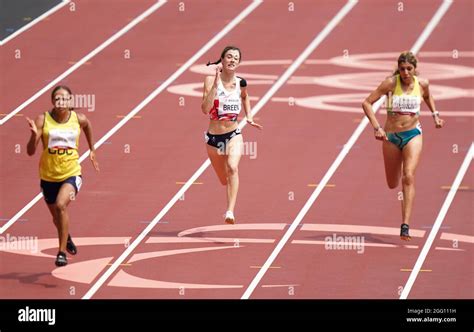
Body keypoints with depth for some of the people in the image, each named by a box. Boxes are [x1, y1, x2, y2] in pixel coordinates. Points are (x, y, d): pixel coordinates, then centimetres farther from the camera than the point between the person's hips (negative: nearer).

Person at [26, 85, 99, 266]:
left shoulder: (78, 119, -7)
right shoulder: (43, 120, -11)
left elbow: (87, 125, 20)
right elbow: (30, 151, -13)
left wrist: (92, 150, 27)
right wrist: (34, 134, -32)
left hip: (72, 173, -2)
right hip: (48, 176, 2)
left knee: (61, 205, -29)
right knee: (57, 217, 19)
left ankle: (62, 251, -20)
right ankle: (67, 238, 54)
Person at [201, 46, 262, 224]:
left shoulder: (240, 83, -1)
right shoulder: (212, 79, -12)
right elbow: (205, 109, -25)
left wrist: (249, 117, 16)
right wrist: (215, 84, -30)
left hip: (233, 135, 1)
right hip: (214, 137, -1)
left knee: (232, 167, -29)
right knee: (224, 181, 14)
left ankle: (230, 212, -36)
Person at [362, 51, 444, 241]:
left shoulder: (422, 84, -2)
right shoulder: (391, 83, -10)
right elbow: (367, 103, -10)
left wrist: (435, 114, 10)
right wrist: (376, 127, -18)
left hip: (413, 135, 0)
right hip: (391, 136, 0)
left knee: (408, 177, -20)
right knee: (392, 184, 13)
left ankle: (405, 225, -23)